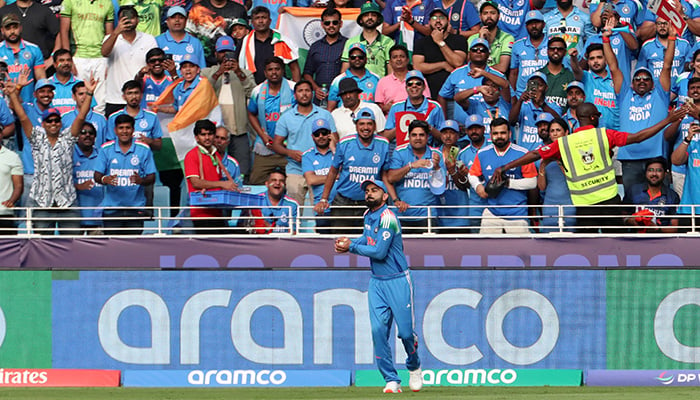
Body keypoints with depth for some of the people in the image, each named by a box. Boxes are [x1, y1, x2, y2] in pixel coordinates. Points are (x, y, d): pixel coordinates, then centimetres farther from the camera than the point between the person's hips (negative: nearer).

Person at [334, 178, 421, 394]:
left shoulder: (387, 218, -17)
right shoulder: (369, 216, 9)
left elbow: (379, 252, -21)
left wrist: (352, 247, -10)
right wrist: (349, 241, 8)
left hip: (397, 281, -7)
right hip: (377, 282, 7)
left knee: (406, 331, -3)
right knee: (379, 331, -6)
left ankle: (414, 368, 25)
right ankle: (391, 380, -3)